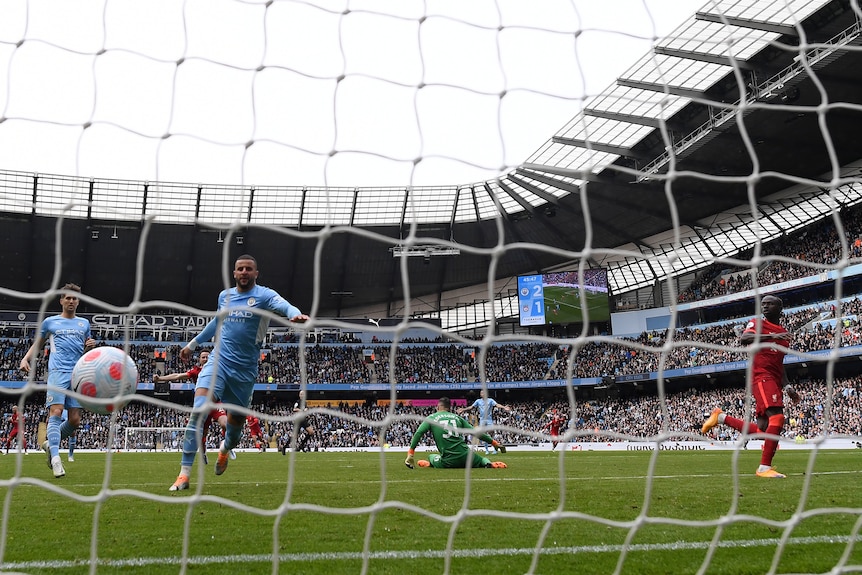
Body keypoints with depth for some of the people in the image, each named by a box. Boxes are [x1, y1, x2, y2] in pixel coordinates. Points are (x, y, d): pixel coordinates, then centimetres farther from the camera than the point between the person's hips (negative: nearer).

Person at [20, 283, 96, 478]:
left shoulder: (84, 323, 22)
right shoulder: (50, 322, 15)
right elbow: (37, 344, 22)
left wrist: (90, 346, 3)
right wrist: (25, 359, 3)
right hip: (58, 372, -3)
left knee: (75, 420, -3)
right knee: (56, 412, -19)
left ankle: (50, 443, 21)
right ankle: (55, 458, -24)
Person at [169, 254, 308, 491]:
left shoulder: (264, 295, -7)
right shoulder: (224, 296, 8)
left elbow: (283, 305, -30)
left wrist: (295, 314, -53)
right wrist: (193, 344, 35)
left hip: (245, 369, -2)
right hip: (219, 361, 2)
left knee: (236, 420, 11)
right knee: (198, 410, -20)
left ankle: (225, 448, 51)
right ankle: (184, 474, -17)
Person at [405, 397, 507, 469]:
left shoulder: (431, 418, 9)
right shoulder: (457, 417, 15)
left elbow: (418, 433, -3)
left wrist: (411, 452, 0)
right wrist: (494, 442, 20)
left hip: (448, 462, 0)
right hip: (465, 456, 1)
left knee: (432, 457, 32)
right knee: (482, 460, 28)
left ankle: (430, 463, -4)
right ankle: (488, 463, -8)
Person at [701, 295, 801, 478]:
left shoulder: (783, 334, 23)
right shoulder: (757, 323, 4)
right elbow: (743, 339, -18)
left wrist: (787, 387, 17)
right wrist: (771, 336, -27)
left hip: (774, 381, 8)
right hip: (762, 377, -7)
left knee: (762, 431, 2)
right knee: (777, 418, -23)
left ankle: (721, 417, 21)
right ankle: (765, 467, -17)